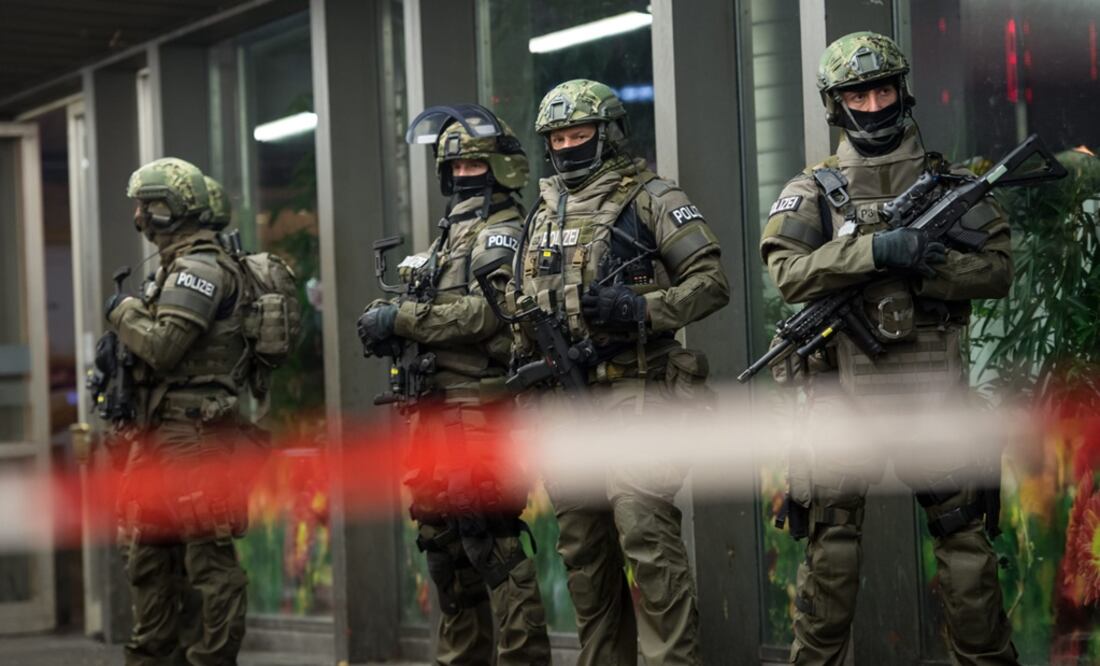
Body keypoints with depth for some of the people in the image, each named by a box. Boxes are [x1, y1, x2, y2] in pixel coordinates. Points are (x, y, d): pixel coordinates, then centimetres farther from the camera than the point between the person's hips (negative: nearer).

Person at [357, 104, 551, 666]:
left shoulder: (503, 236, -5)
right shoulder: (450, 236, 22)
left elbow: (483, 314, -19)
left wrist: (402, 317, -17)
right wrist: (389, 322, 2)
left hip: (479, 412, -9)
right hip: (435, 410, 9)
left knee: (488, 537, -13)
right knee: (440, 535, 12)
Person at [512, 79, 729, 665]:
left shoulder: (650, 199, 0)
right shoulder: (541, 216, 20)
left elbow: (711, 281, -7)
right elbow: (523, 304, 30)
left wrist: (642, 309, -19)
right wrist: (523, 354, 14)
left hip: (635, 391, -6)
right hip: (562, 400, 7)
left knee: (644, 529, -16)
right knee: (583, 544, 8)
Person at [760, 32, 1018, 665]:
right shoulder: (813, 191, 6)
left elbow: (998, 270, 2)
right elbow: (787, 272, -9)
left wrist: (927, 263, -15)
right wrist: (874, 251, -22)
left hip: (934, 389, 0)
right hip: (844, 394, 0)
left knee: (964, 535, 3)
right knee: (833, 541, 4)